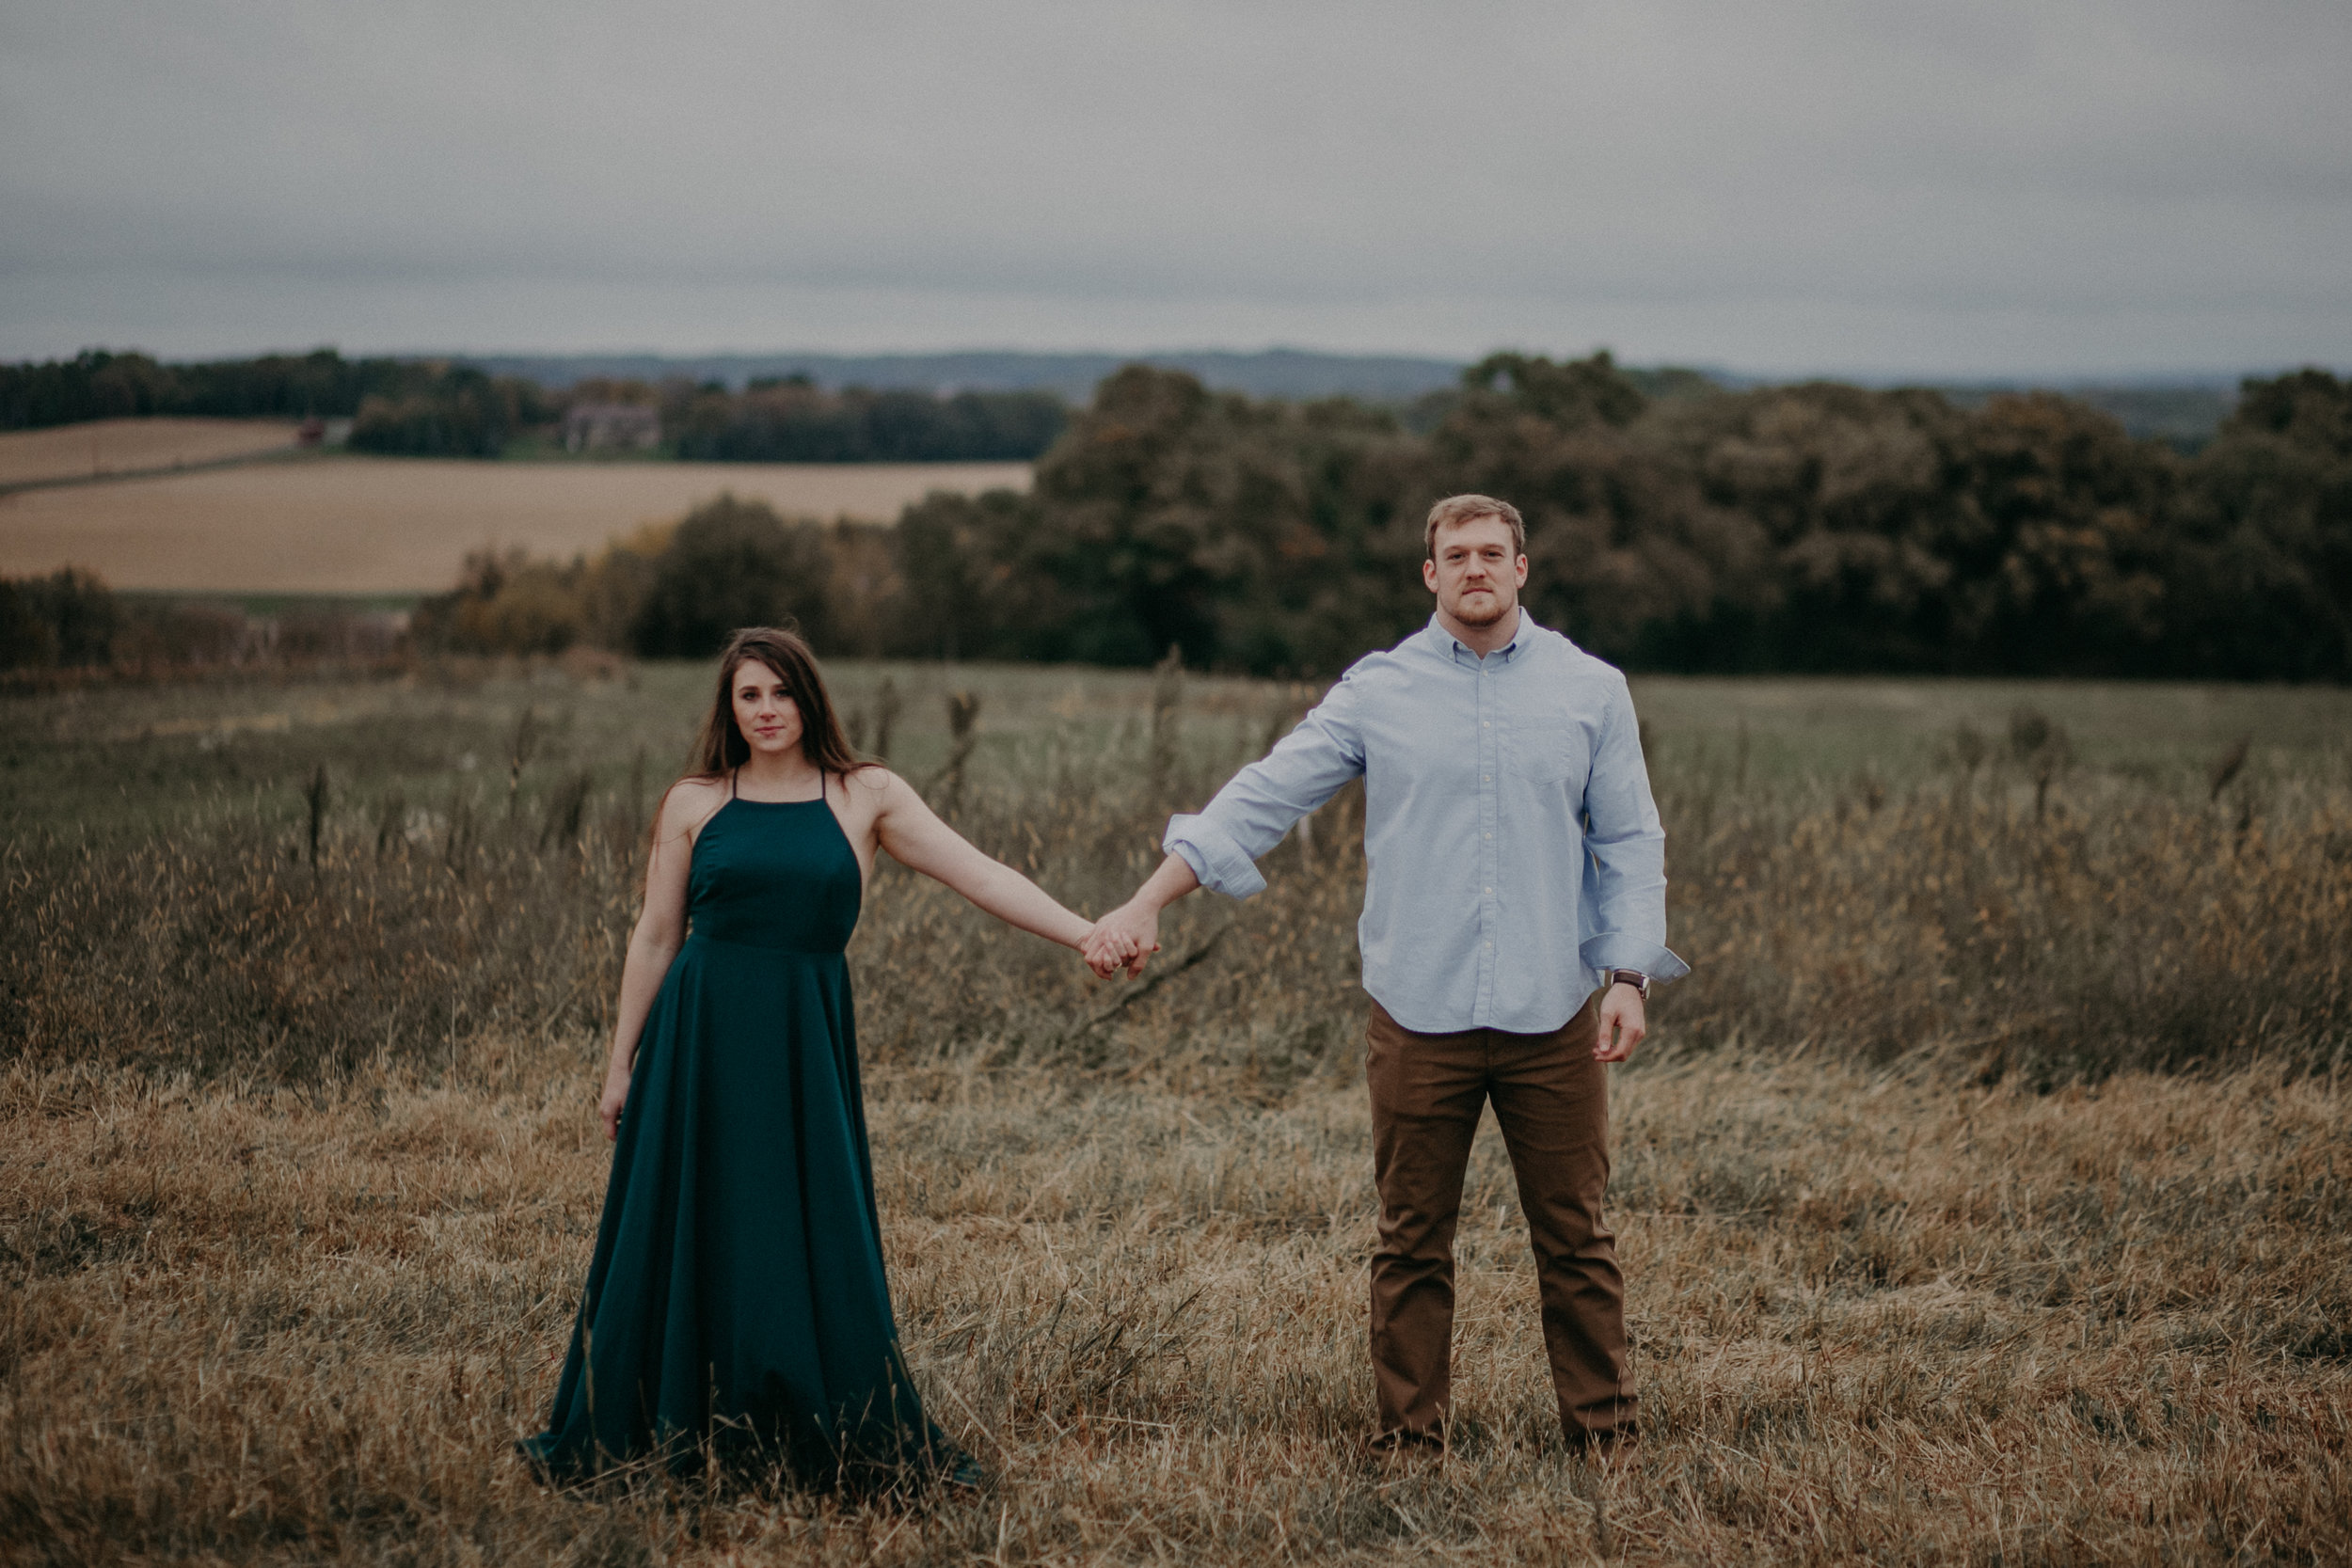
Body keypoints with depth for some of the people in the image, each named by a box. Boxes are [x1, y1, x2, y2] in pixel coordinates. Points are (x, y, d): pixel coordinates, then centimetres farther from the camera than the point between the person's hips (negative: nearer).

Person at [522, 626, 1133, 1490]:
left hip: (805, 1042, 0)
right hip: (699, 1036, 1)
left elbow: (979, 875, -7)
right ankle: (651, 1431, 20)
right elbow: (655, 937, 8)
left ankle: (847, 1441, 12)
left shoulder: (867, 797, 1)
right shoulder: (692, 804, 3)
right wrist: (622, 1063, 8)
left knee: (817, 1239, 2)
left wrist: (1087, 934, -17)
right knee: (683, 1234, 6)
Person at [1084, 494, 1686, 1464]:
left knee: (1574, 1239, 6)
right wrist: (1148, 903, -7)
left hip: (1554, 1018, 0)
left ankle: (1603, 1433, 17)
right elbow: (1262, 798, 1)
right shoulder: (1378, 692, 4)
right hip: (1419, 1018, 0)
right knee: (1412, 1245, 6)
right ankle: (1410, 1441, 16)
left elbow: (1629, 845, 8)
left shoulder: (1591, 690, 6)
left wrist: (1629, 975, -3)